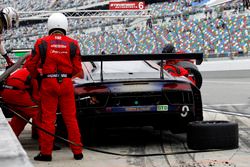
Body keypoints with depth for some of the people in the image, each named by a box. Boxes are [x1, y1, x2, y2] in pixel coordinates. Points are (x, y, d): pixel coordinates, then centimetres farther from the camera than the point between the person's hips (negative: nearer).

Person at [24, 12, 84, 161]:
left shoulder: (42, 43, -2)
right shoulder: (72, 44, 0)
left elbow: (31, 65, 2)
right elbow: (78, 70, 0)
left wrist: (35, 77, 21)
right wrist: (79, 77, 21)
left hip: (48, 83, -1)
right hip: (67, 83, 1)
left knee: (48, 118, 5)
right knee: (71, 118, 9)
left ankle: (46, 153, 7)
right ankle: (77, 151, 13)